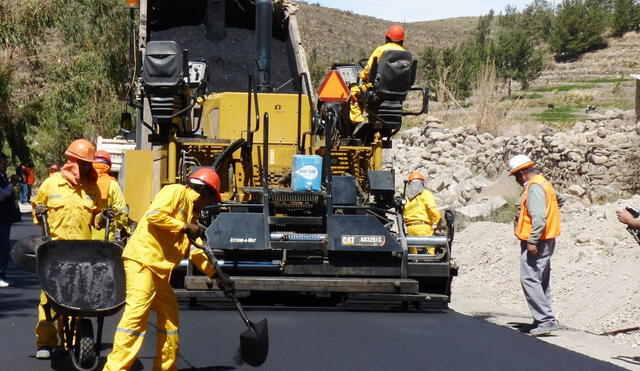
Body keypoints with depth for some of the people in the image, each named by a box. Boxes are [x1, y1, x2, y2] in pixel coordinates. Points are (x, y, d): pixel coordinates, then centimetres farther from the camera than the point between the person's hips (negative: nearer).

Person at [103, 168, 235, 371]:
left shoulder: (191, 212, 24)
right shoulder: (176, 192, -4)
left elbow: (195, 251, 23)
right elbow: (154, 214, -19)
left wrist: (217, 276, 17)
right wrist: (184, 227, -13)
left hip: (159, 269, 10)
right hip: (142, 259, -10)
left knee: (169, 315, 14)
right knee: (136, 314, -16)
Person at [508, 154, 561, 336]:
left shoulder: (534, 187, -15)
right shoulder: (544, 183, 17)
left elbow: (539, 217, -24)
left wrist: (532, 241, -24)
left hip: (536, 242, -11)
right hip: (546, 240, 11)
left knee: (529, 279, -12)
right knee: (542, 281, 14)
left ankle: (546, 319, -16)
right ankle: (544, 320, 19)